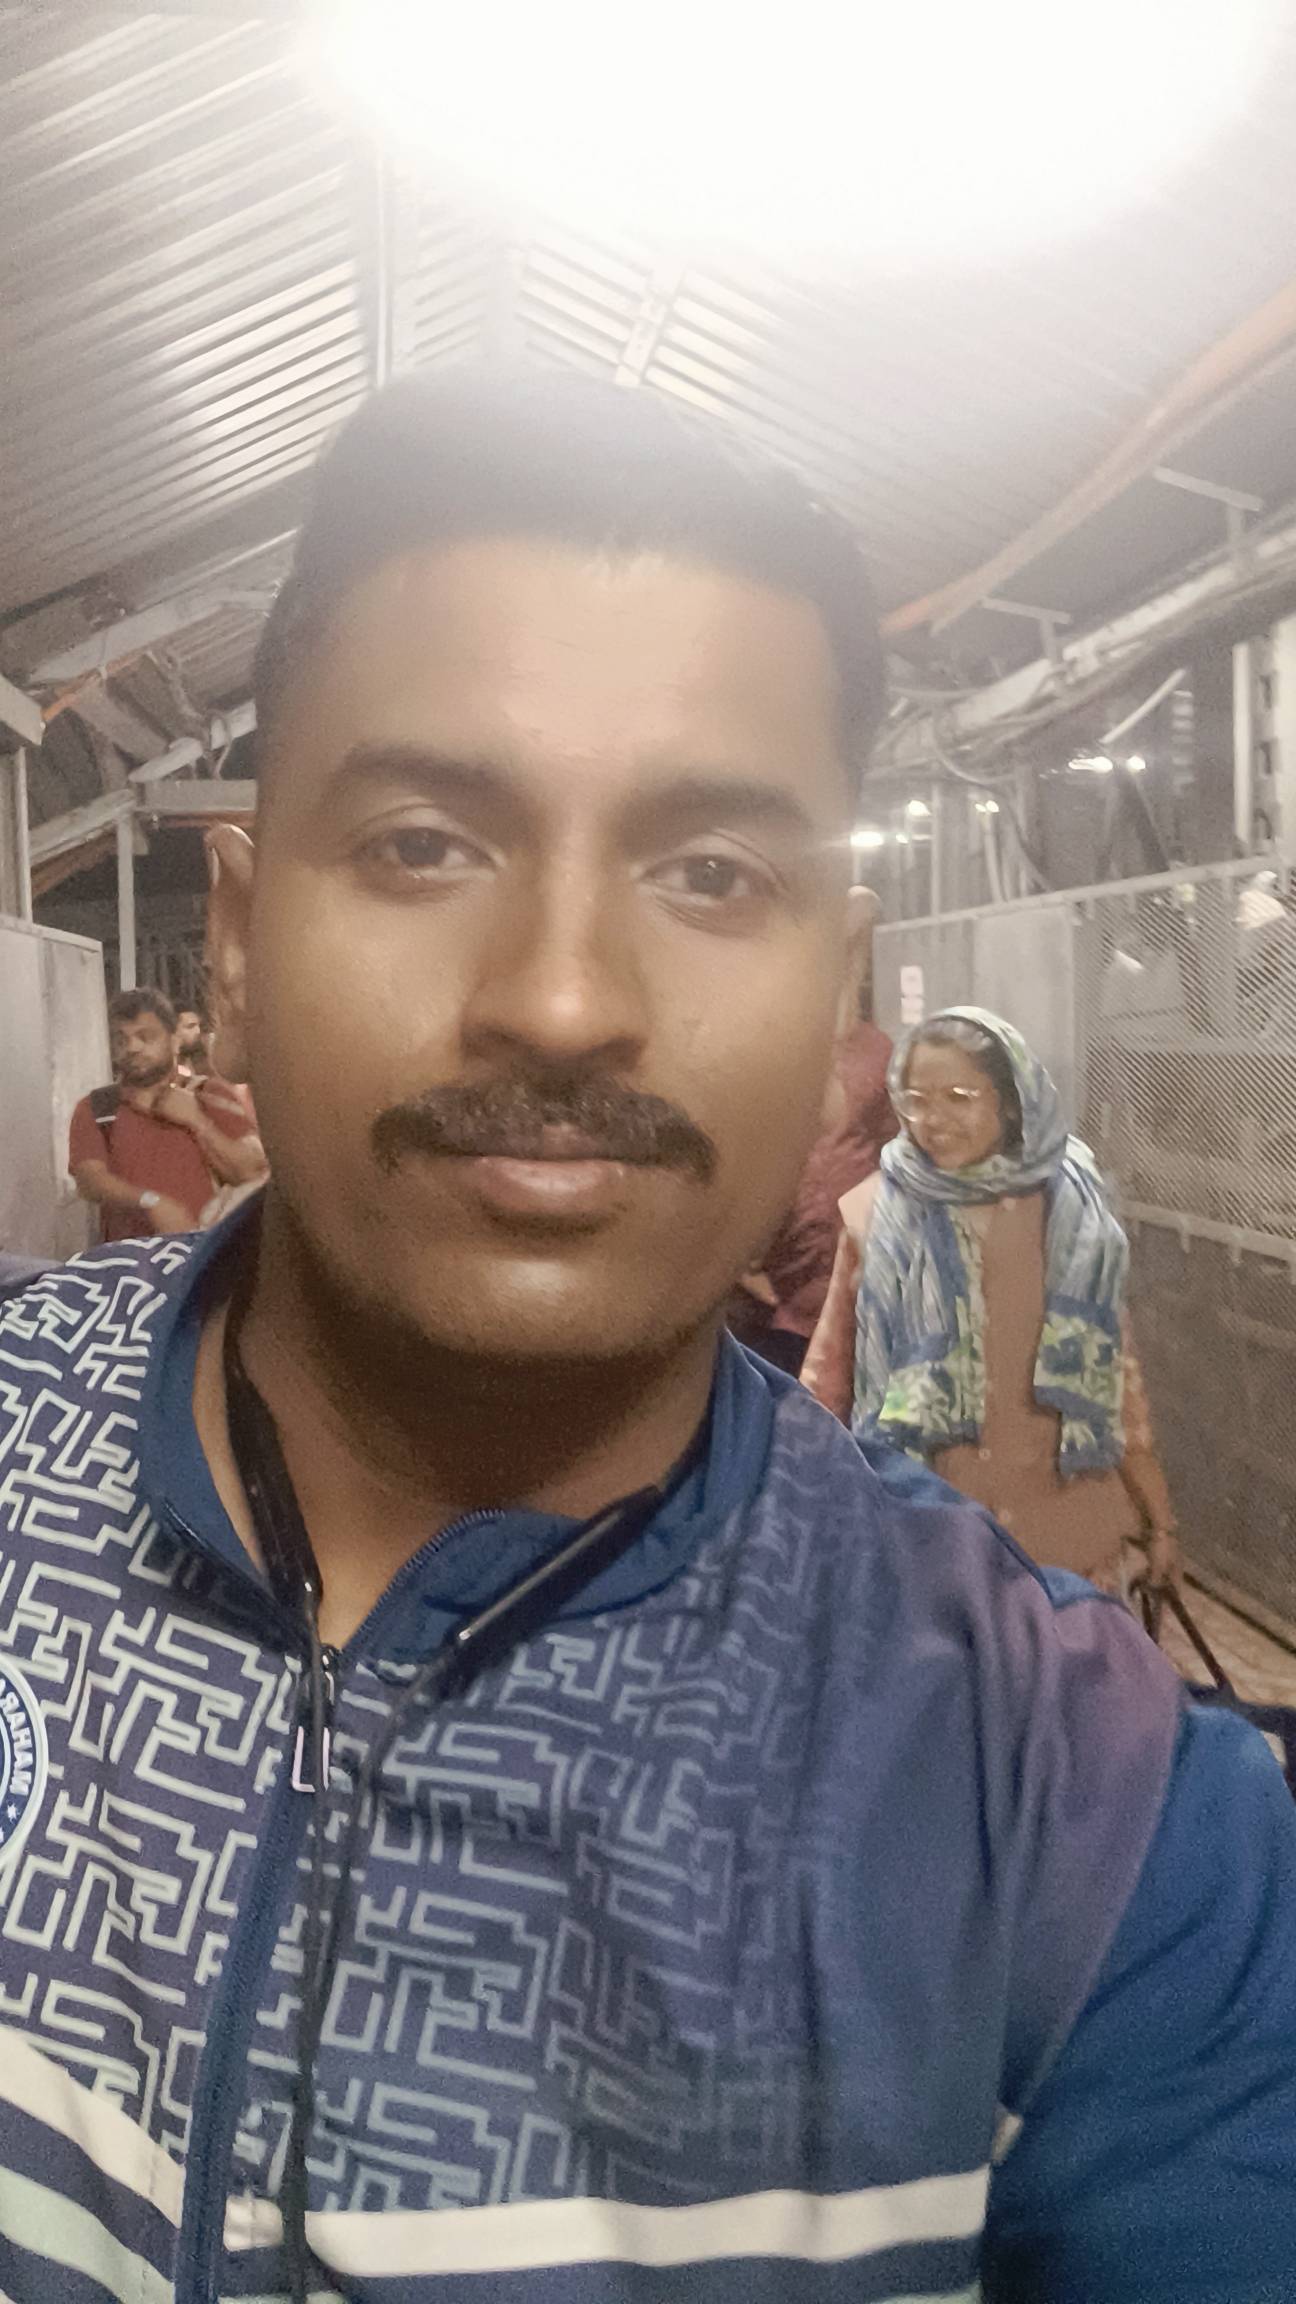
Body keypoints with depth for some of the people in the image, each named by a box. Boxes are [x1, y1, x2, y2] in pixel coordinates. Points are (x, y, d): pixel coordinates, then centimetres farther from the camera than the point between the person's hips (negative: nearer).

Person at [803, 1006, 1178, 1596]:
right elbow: (828, 1376, 1)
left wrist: (1159, 1522, 11)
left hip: (1067, 1537, 2)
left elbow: (1114, 1376, 7)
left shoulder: (1070, 1214, -1)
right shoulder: (878, 1214, -6)